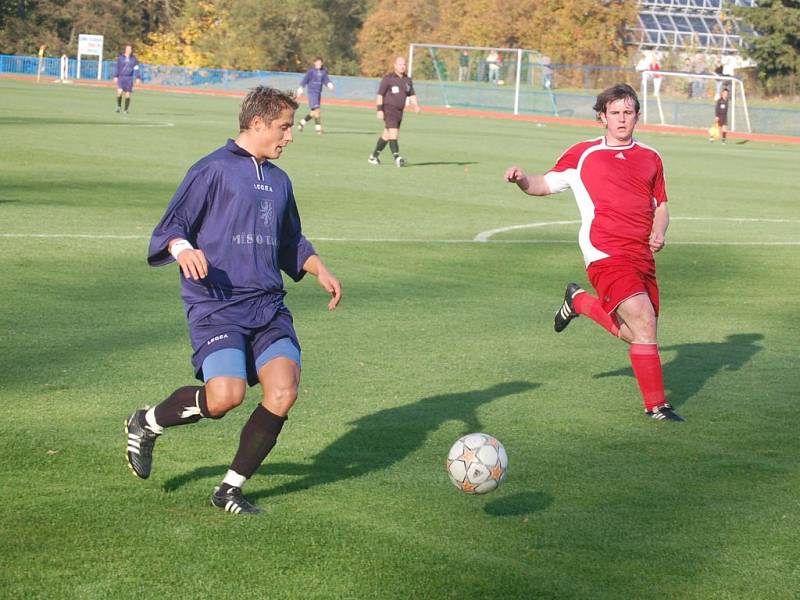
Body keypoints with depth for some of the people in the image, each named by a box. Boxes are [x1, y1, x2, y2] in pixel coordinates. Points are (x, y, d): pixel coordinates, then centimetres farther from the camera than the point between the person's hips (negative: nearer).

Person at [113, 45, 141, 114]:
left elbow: (136, 69, 3)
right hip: (121, 77, -1)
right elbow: (116, 67, 3)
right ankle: (119, 106, 3)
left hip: (129, 78, 1)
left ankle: (126, 109, 12)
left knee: (128, 94, 1)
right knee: (120, 91, -18)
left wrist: (138, 78, -5)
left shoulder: (133, 59, 4)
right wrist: (115, 76, -4)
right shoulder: (120, 57, 2)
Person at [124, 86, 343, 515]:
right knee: (225, 397, -23)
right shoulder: (214, 169, -1)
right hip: (216, 305, -7)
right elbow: (169, 228, -3)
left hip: (267, 305, 7)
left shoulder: (279, 181, 21)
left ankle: (231, 489, 4)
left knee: (283, 391, -13)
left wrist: (320, 271, 17)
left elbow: (292, 244, 34)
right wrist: (183, 250, -25)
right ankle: (147, 423, 9)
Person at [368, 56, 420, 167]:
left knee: (386, 135, 13)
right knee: (393, 133, -17)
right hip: (389, 109, -7)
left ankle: (374, 156, 25)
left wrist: (415, 105, -3)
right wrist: (380, 110, -16)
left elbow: (412, 95, 16)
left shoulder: (407, 80, 11)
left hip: (399, 111, 7)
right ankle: (397, 158, -24)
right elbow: (380, 95, -9)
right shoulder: (388, 79, -8)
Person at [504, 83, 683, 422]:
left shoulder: (650, 158, 16)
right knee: (643, 321, -20)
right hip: (606, 254, -6)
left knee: (633, 334, 11)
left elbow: (660, 206, 23)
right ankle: (656, 405, -10)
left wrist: (659, 233, 2)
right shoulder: (582, 155, 6)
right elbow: (546, 184, 12)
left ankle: (579, 301, 37)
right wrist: (522, 180, -10)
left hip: (642, 257, 6)